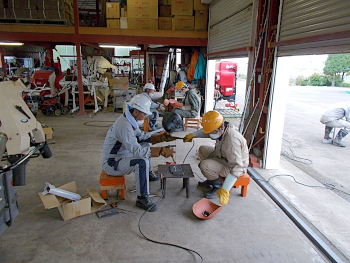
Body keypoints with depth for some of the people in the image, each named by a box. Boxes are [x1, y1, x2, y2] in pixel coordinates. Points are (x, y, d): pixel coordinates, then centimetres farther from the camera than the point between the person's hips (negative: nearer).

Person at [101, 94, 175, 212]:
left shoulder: (129, 120, 2)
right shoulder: (124, 126, -29)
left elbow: (141, 136, 13)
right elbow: (137, 151, -36)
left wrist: (162, 137, 1)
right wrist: (161, 151, -34)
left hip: (120, 156, 10)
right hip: (111, 164, -10)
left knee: (145, 145, 19)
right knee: (142, 162, -31)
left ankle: (149, 173, 37)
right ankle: (142, 199, -20)